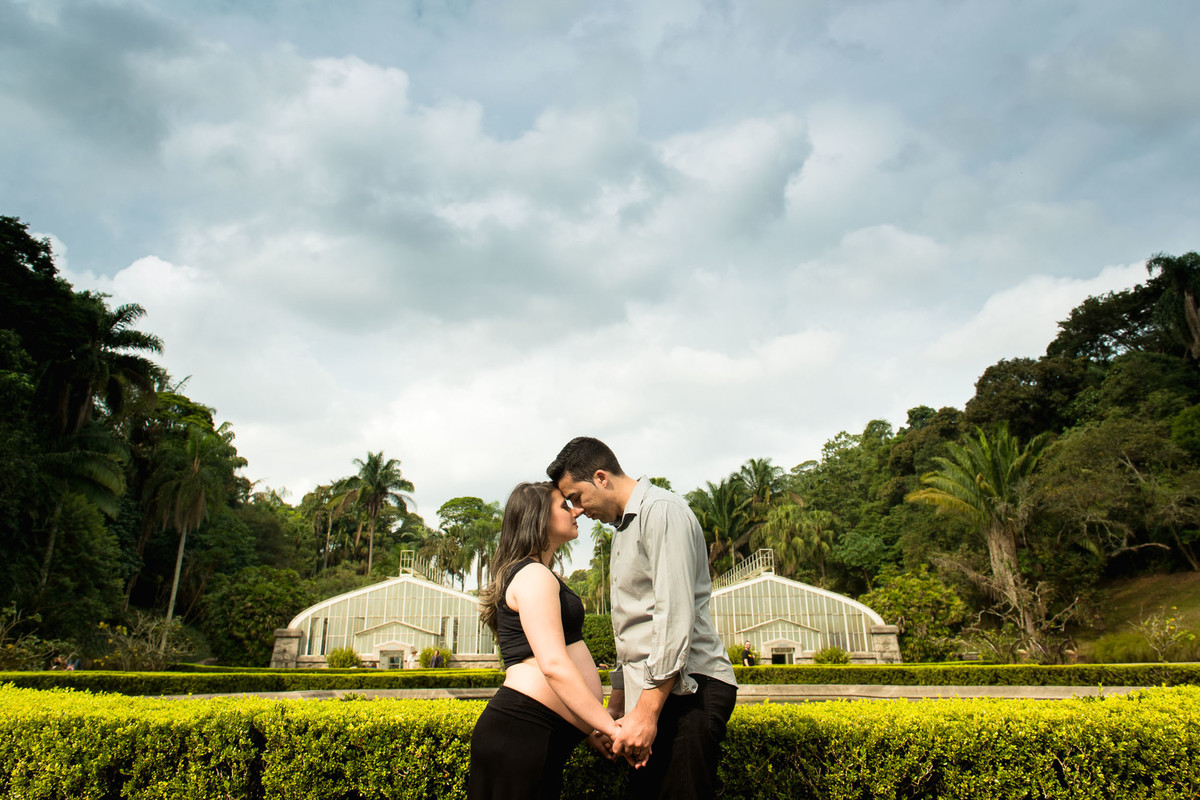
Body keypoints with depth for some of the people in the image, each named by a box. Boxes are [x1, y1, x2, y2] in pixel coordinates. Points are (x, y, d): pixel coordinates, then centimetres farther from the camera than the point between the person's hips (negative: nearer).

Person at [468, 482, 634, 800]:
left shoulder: (533, 575, 24)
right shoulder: (534, 575, -9)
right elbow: (554, 665, -20)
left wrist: (589, 730, 17)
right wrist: (612, 727, -18)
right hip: (521, 733, -10)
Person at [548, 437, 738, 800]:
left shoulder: (662, 510, -9)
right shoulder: (624, 529, 22)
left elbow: (676, 616, -18)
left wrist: (646, 712, -20)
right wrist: (615, 707, 24)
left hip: (685, 690, -9)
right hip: (654, 694, 9)